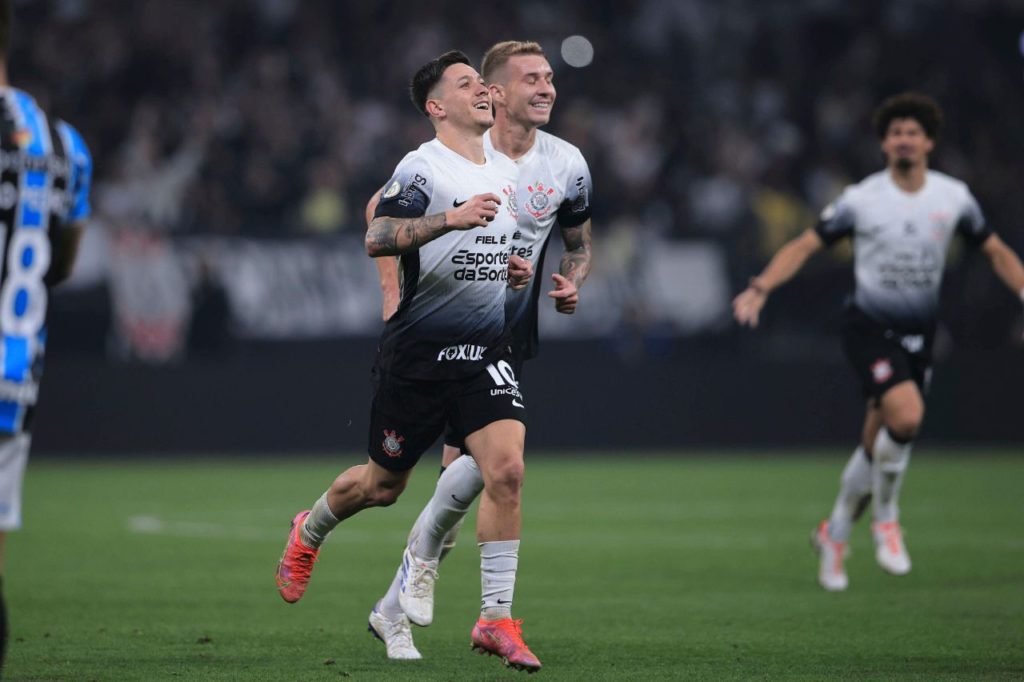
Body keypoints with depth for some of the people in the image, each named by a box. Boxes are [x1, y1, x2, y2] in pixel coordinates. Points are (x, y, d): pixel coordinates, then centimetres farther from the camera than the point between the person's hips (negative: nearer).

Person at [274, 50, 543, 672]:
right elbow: (377, 238, -26)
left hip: (484, 350, 5)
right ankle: (310, 532, 43)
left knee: (506, 469, -17)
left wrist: (514, 271, 11)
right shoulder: (423, 167, -11)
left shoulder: (507, 173, 13)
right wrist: (451, 218, -36)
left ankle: (497, 619, -11)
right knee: (383, 485, 9)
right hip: (418, 350, -5)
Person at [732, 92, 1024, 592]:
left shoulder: (954, 197, 1)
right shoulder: (861, 199, -8)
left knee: (879, 445, 7)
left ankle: (834, 534, 28)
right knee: (907, 415, -27)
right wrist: (760, 288, -18)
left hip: (918, 334, 4)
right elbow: (805, 246, -4)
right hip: (868, 326, -4)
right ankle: (885, 518, -5)